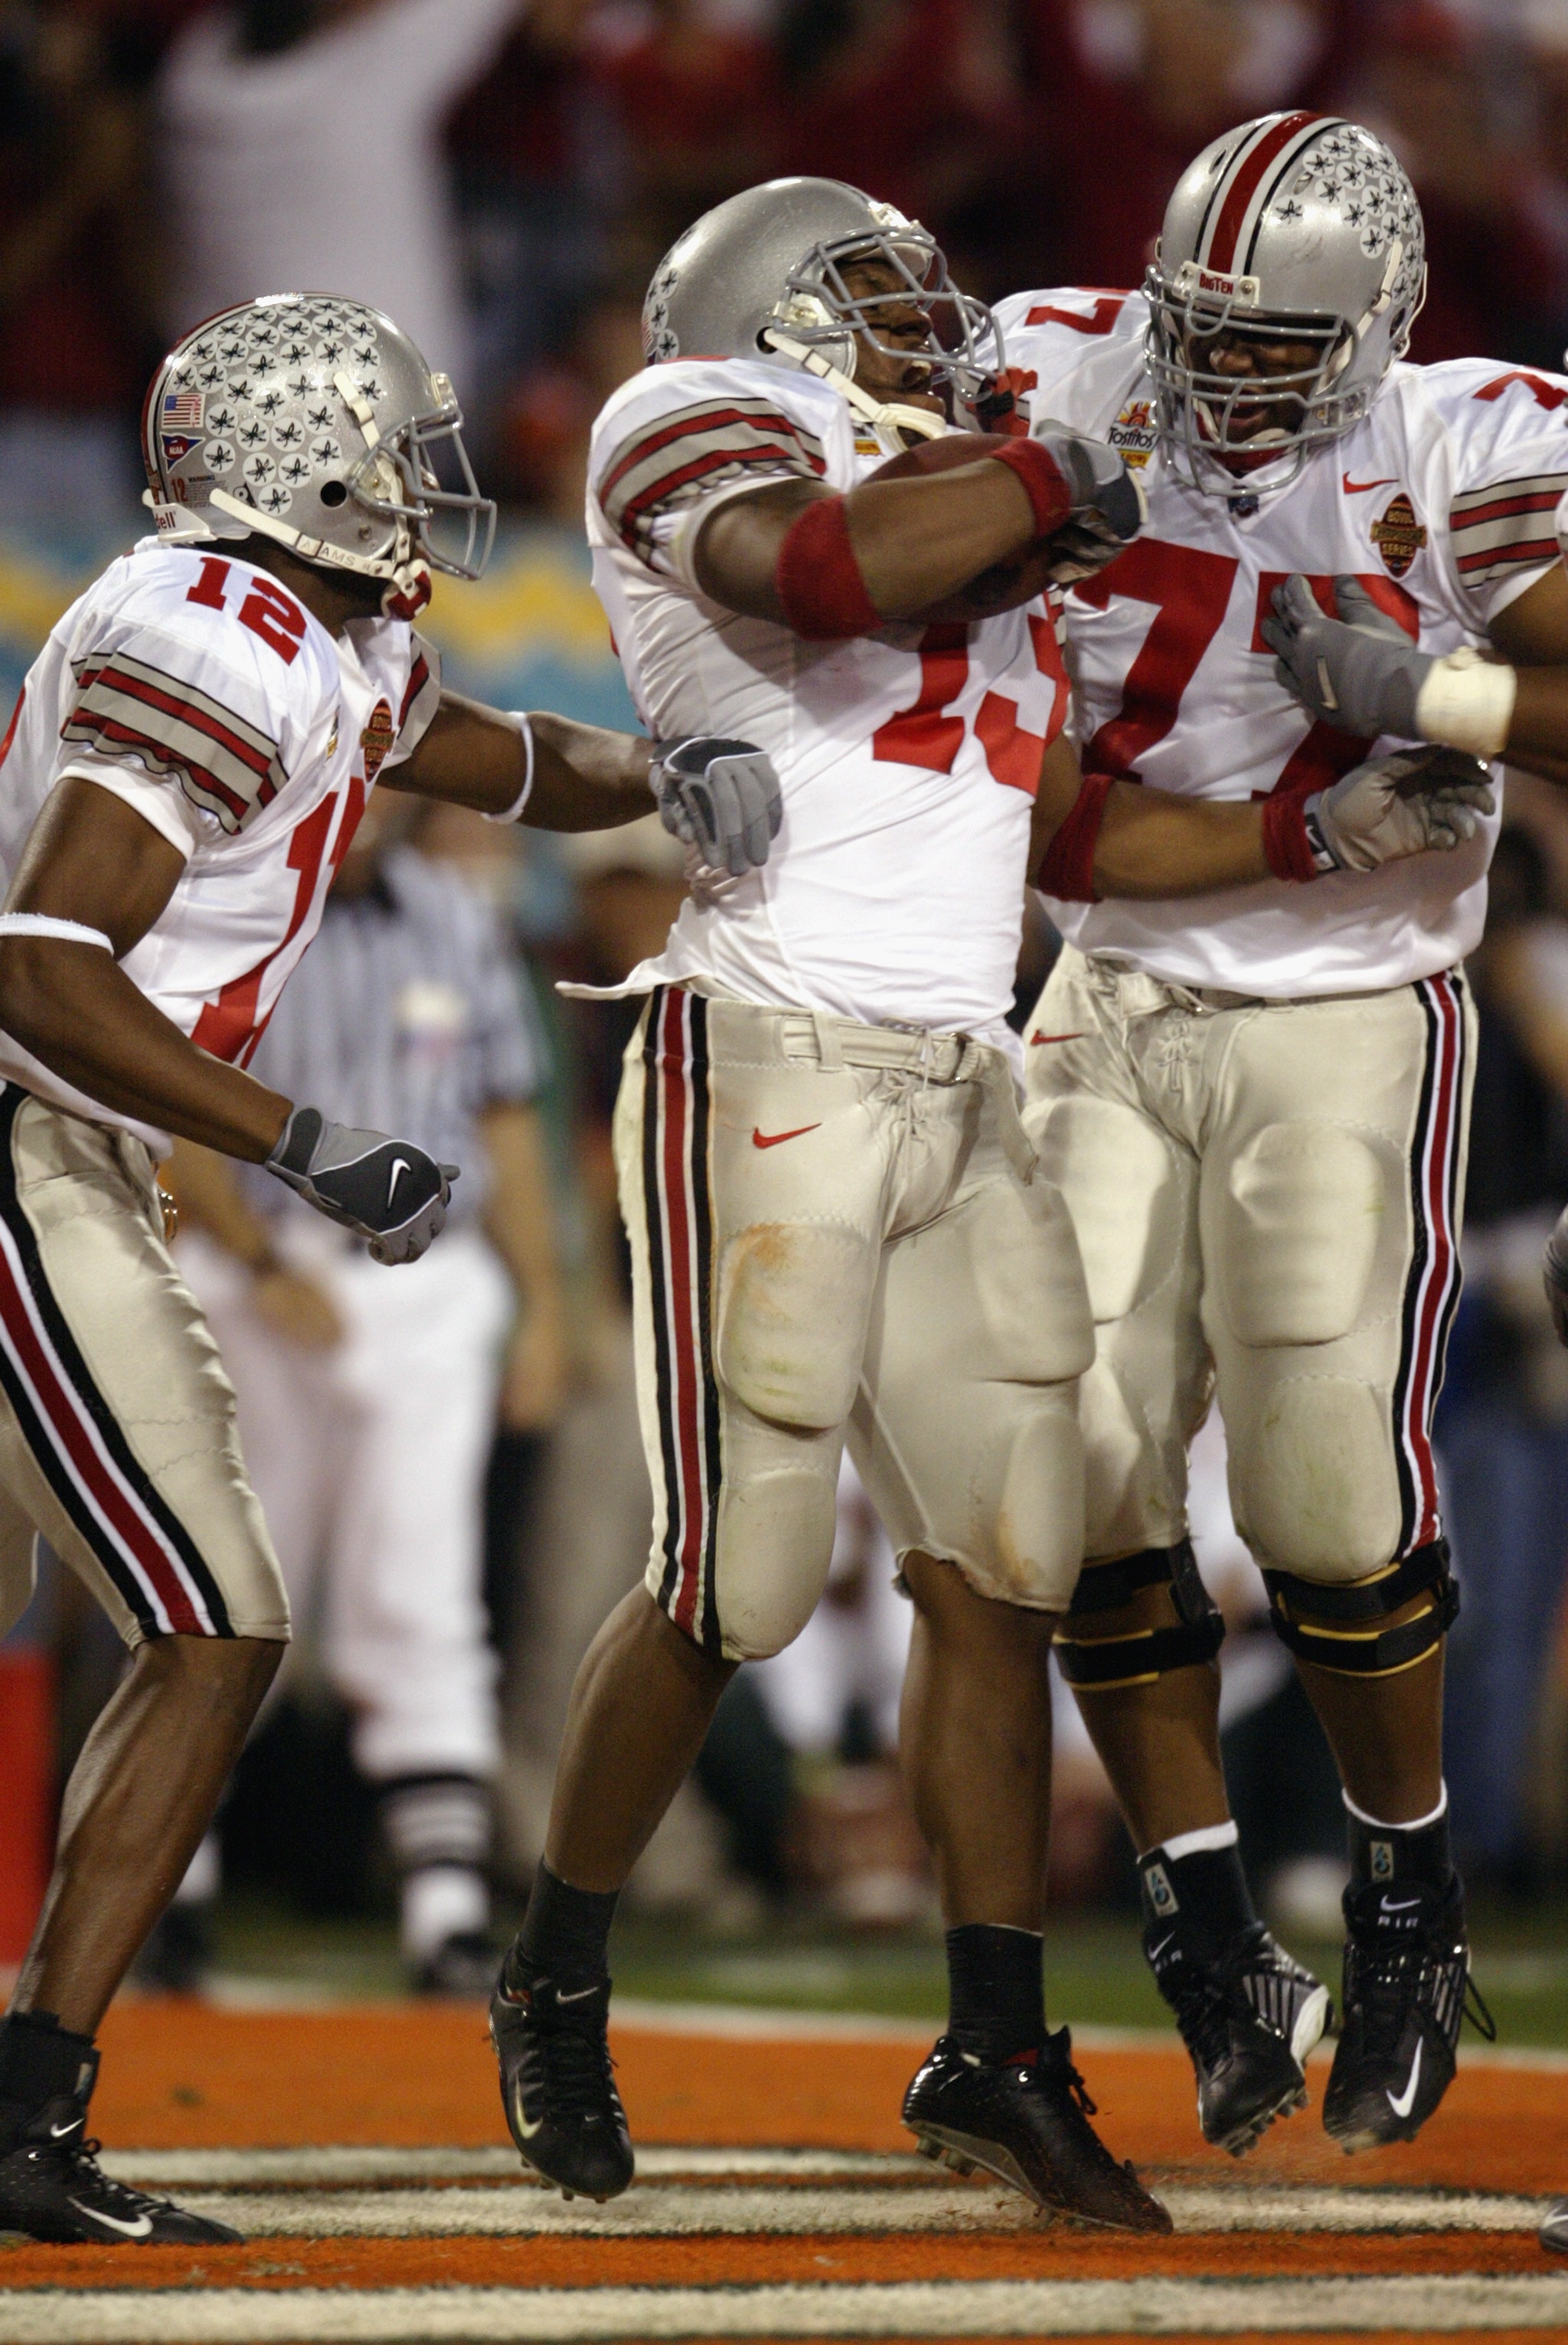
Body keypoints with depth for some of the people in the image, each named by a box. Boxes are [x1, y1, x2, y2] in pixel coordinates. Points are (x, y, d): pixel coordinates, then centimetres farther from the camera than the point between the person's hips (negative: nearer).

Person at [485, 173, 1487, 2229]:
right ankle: (558, 1986, 14)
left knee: (1000, 1570, 5)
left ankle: (997, 2053, 12)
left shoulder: (985, 541, 22)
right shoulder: (694, 426, -2)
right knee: (737, 1582, -6)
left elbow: (1075, 835, 26)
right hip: (765, 1070, -8)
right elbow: (819, 574, -24)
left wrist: (1331, 827, 17)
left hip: (959, 1096, 8)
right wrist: (1052, 483, -10)